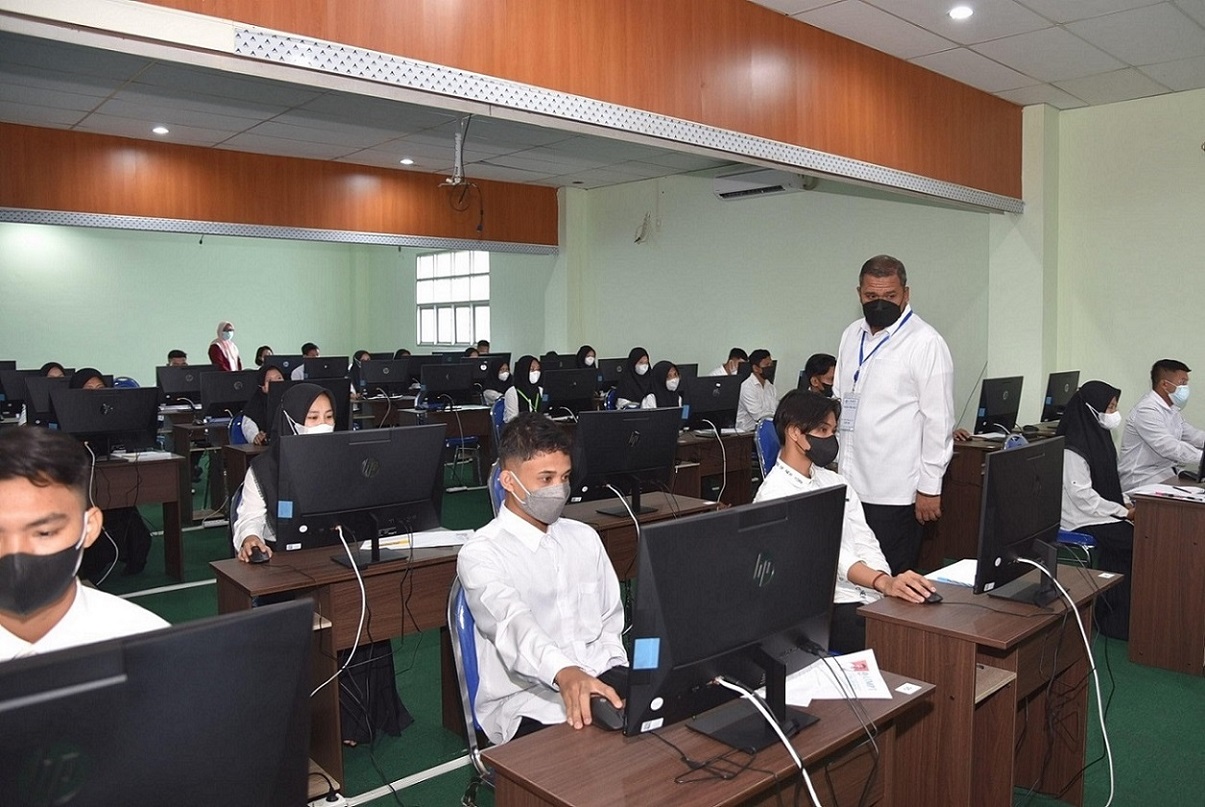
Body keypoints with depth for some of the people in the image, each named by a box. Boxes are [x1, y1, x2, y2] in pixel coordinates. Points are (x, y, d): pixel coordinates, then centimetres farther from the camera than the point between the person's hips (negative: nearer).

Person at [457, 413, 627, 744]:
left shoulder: (584, 537, 14)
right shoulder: (480, 554, -6)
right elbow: (513, 623, -25)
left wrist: (613, 678, -1)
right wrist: (564, 672, -43)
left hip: (602, 681, 6)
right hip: (528, 703, -5)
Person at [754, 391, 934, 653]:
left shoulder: (835, 482, 17)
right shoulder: (775, 495, -9)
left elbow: (865, 543, 10)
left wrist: (889, 586, -9)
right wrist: (885, 583, -34)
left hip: (870, 597, 7)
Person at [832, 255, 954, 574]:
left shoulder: (926, 343, -9)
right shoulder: (851, 334, 11)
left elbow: (938, 419, -11)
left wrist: (930, 487, -11)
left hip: (895, 491, -6)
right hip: (849, 483, 6)